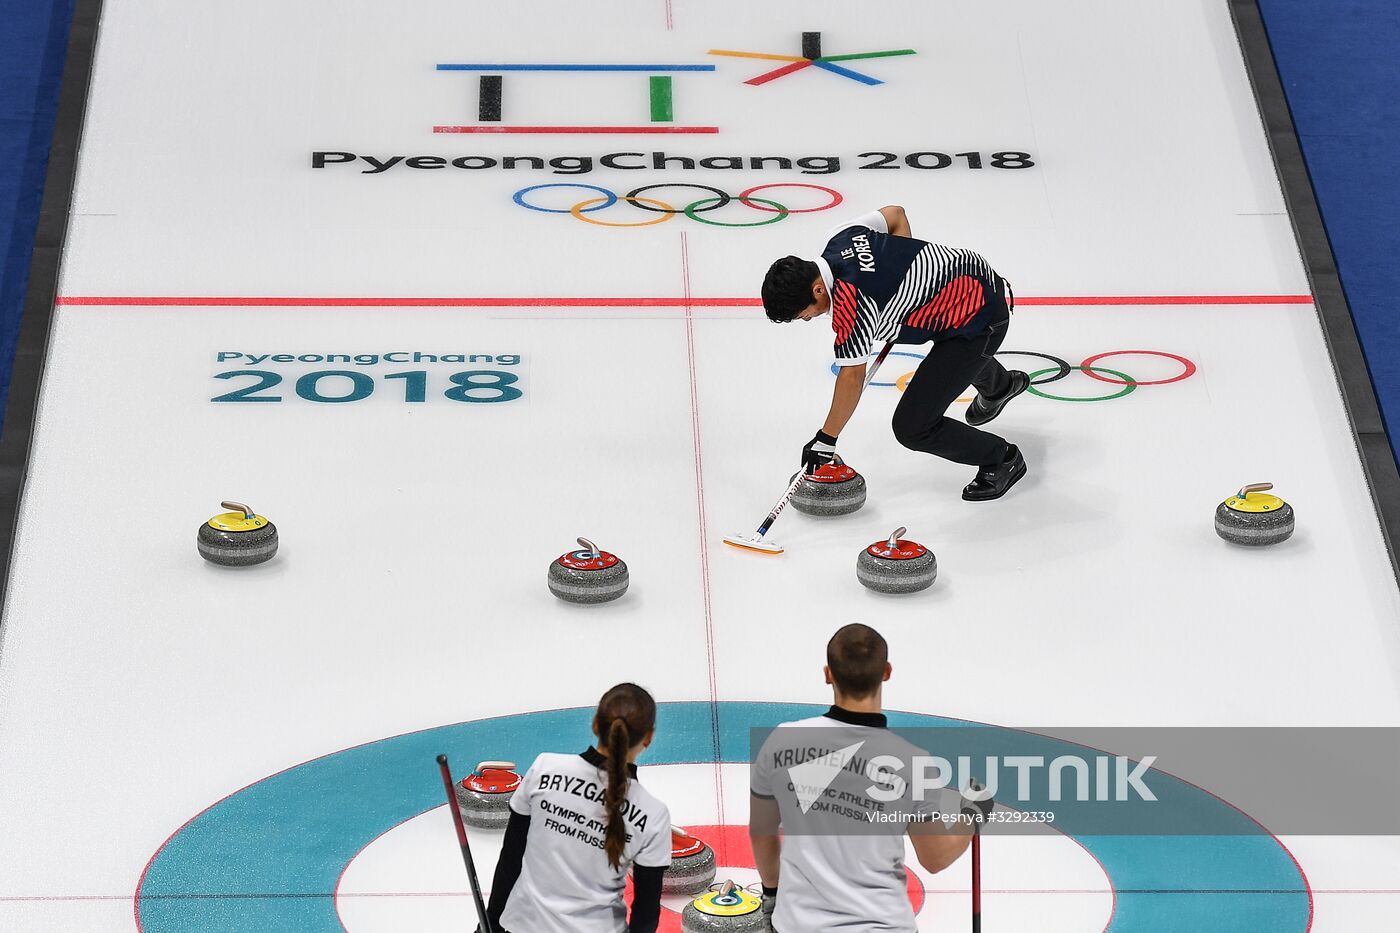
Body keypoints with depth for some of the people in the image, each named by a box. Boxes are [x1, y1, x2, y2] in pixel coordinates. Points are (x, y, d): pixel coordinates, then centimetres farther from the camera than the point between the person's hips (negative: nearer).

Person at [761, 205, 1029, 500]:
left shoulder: (850, 304, -29)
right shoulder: (841, 236, -5)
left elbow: (852, 377, -23)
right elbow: (896, 214, 12)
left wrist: (825, 440, -14)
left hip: (979, 319, -10)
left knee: (912, 426, -10)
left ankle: (1002, 460, 10)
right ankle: (1001, 385, 75)